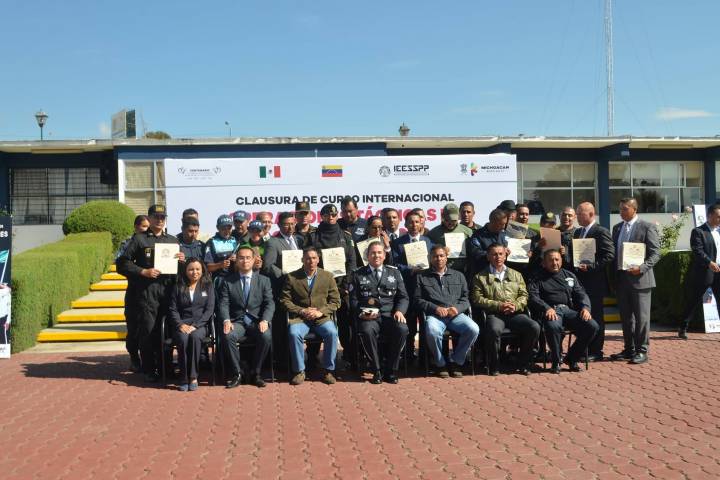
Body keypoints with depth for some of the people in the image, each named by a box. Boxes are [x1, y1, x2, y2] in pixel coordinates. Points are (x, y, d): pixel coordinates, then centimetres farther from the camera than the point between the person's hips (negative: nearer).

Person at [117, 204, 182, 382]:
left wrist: (182, 260, 0)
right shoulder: (139, 239, 6)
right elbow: (122, 263, 0)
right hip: (146, 292, -3)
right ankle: (149, 370, 7)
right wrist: (143, 271, -11)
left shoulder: (173, 240, 19)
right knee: (148, 331, -3)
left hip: (168, 290, 4)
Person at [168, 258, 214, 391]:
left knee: (195, 336, -35)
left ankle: (193, 377, -28)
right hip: (182, 324, 1)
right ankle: (184, 378, -24)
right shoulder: (178, 288, 16)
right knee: (183, 339, -33)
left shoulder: (208, 287, 13)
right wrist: (180, 325, -11)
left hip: (200, 325, -1)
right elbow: (172, 309, 8)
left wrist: (195, 325, -11)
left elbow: (209, 310, 3)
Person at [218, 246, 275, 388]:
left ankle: (255, 373, -12)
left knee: (266, 336, -31)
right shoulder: (227, 281, 10)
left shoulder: (264, 280, 11)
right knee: (227, 336, -32)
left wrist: (264, 320, -17)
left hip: (257, 322, 0)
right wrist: (226, 321, -19)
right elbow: (223, 304, 1)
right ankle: (237, 373, -14)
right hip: (237, 322, 0)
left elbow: (269, 303, 2)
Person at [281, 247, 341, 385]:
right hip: (299, 318, 0)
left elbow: (335, 301, 8)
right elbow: (285, 300, 4)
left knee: (332, 333, -29)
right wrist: (301, 311, -9)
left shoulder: (327, 276, 9)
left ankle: (329, 370, -12)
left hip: (322, 318, 0)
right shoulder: (291, 277, 7)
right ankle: (299, 371, -14)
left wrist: (321, 311, -9)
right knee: (294, 333, -32)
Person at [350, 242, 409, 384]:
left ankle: (391, 370, -15)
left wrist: (399, 311, -6)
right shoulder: (358, 275, 15)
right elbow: (353, 299, 9)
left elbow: (403, 297, 15)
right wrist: (361, 313, -11)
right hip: (368, 317, -1)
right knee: (367, 331, -36)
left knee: (402, 329, -31)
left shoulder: (394, 273, 20)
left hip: (390, 315, 1)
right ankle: (376, 371, -17)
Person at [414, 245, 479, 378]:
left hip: (456, 314, 2)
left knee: (473, 329, -28)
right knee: (432, 331, -38)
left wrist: (457, 308, -6)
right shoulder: (422, 277, 17)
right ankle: (440, 363, -11)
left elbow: (465, 298, 17)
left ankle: (456, 362, -7)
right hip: (434, 315, -2)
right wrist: (436, 308, -8)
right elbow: (418, 299, 7)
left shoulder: (458, 276, 24)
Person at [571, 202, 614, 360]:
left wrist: (591, 267, -21)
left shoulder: (601, 232, -9)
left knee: (595, 316, 1)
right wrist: (573, 266, 2)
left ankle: (596, 351, 8)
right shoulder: (577, 232, 15)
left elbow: (610, 256, -16)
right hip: (579, 281, 7)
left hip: (594, 283, -7)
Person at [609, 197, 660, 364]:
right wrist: (613, 275, 7)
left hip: (640, 278, -6)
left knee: (641, 316, -1)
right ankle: (629, 349, 22)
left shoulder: (647, 227, -6)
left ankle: (641, 351, 7)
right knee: (625, 316, 12)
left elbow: (655, 253, -9)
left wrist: (642, 268, -23)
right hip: (621, 278, 6)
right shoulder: (617, 228, 13)